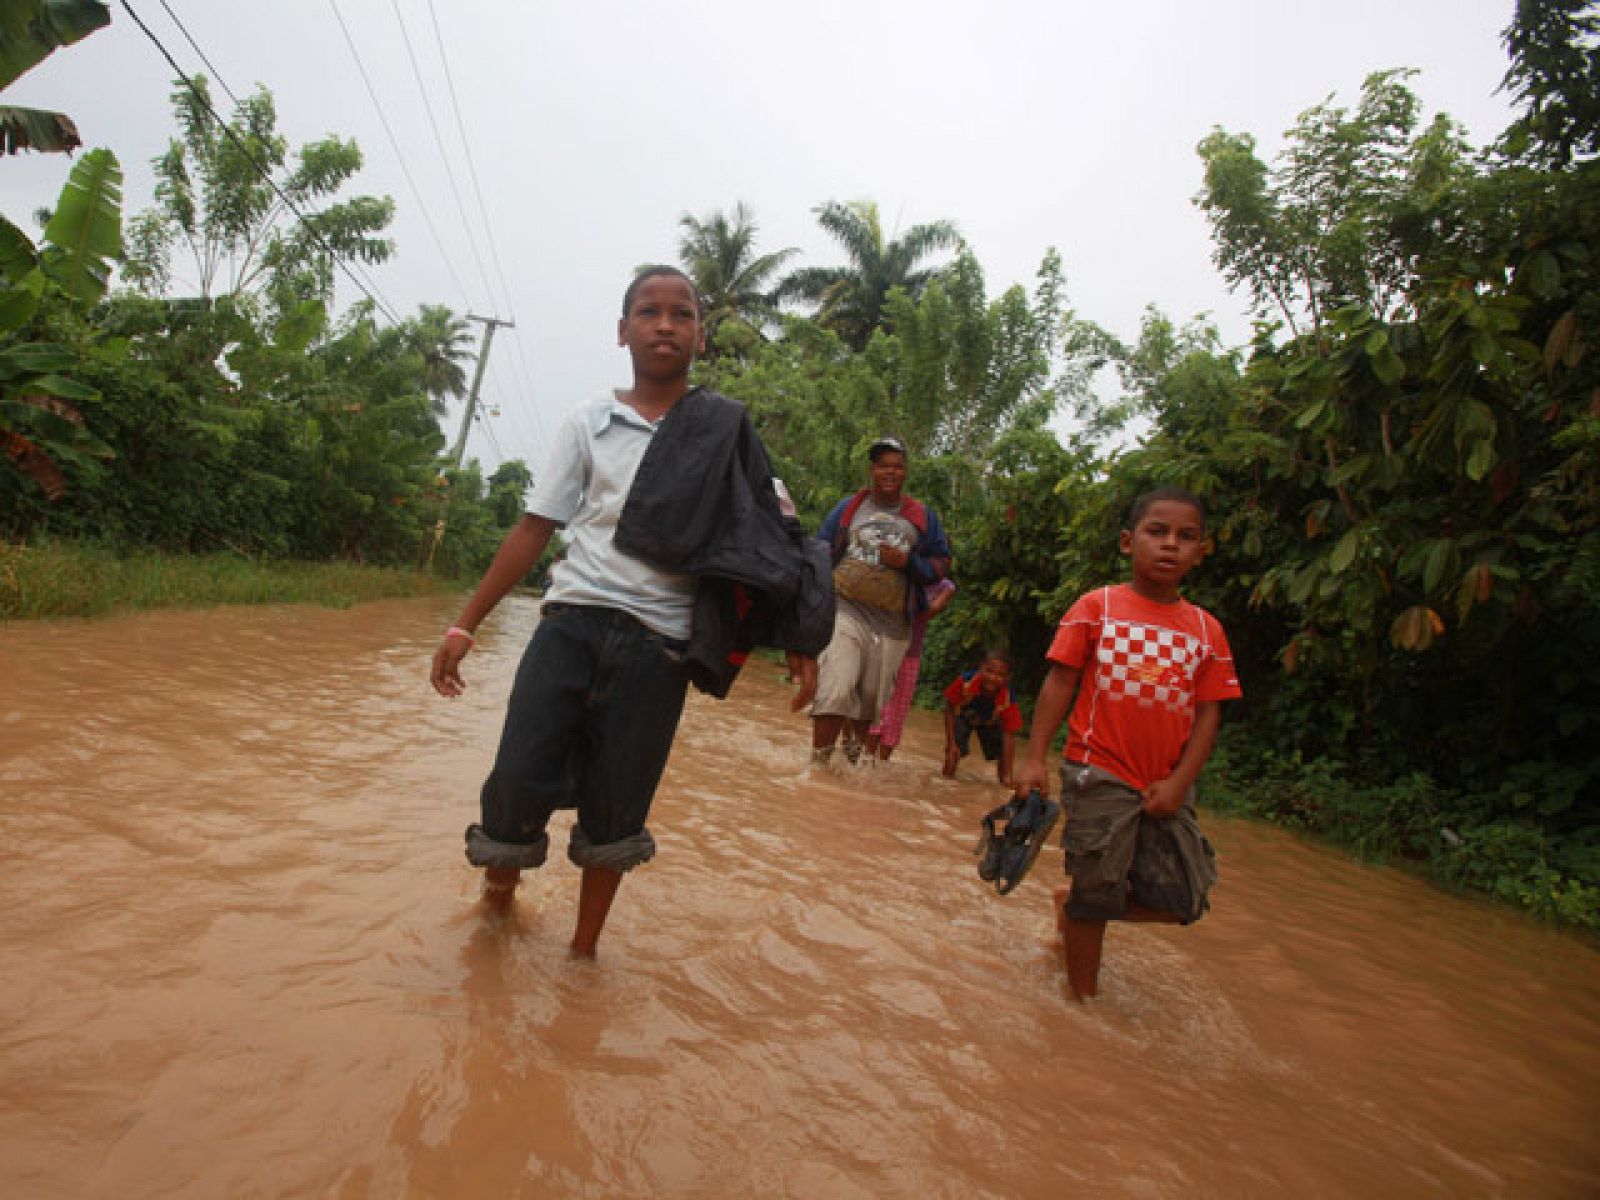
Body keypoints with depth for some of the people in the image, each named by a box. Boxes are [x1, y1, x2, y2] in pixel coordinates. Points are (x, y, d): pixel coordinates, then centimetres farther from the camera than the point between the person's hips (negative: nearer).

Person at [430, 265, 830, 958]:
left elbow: (777, 538, 7)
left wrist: (799, 643, -2)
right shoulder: (588, 426, 9)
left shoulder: (725, 433, 7)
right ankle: (497, 897, 24)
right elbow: (535, 529, 8)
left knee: (615, 811, 6)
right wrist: (465, 624, 4)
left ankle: (584, 950, 25)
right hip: (573, 619, 1)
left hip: (658, 643, 0)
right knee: (518, 783, -5)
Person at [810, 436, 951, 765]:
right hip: (845, 611, -2)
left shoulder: (923, 517, 13)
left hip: (892, 624, 2)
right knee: (836, 688, -19)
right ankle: (818, 762, -10)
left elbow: (941, 565, 12)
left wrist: (908, 562, -7)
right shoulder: (848, 508, 12)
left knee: (871, 700, 9)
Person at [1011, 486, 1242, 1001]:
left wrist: (1178, 781, -7)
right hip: (1100, 775, -4)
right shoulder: (1097, 606, -2)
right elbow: (1059, 682, -3)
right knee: (1096, 892, 4)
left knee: (1180, 900, 5)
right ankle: (1083, 994, 27)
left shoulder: (1207, 629, 6)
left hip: (1164, 787, 4)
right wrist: (1034, 758, -9)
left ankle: (1073, 905, 29)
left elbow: (1207, 713, 4)